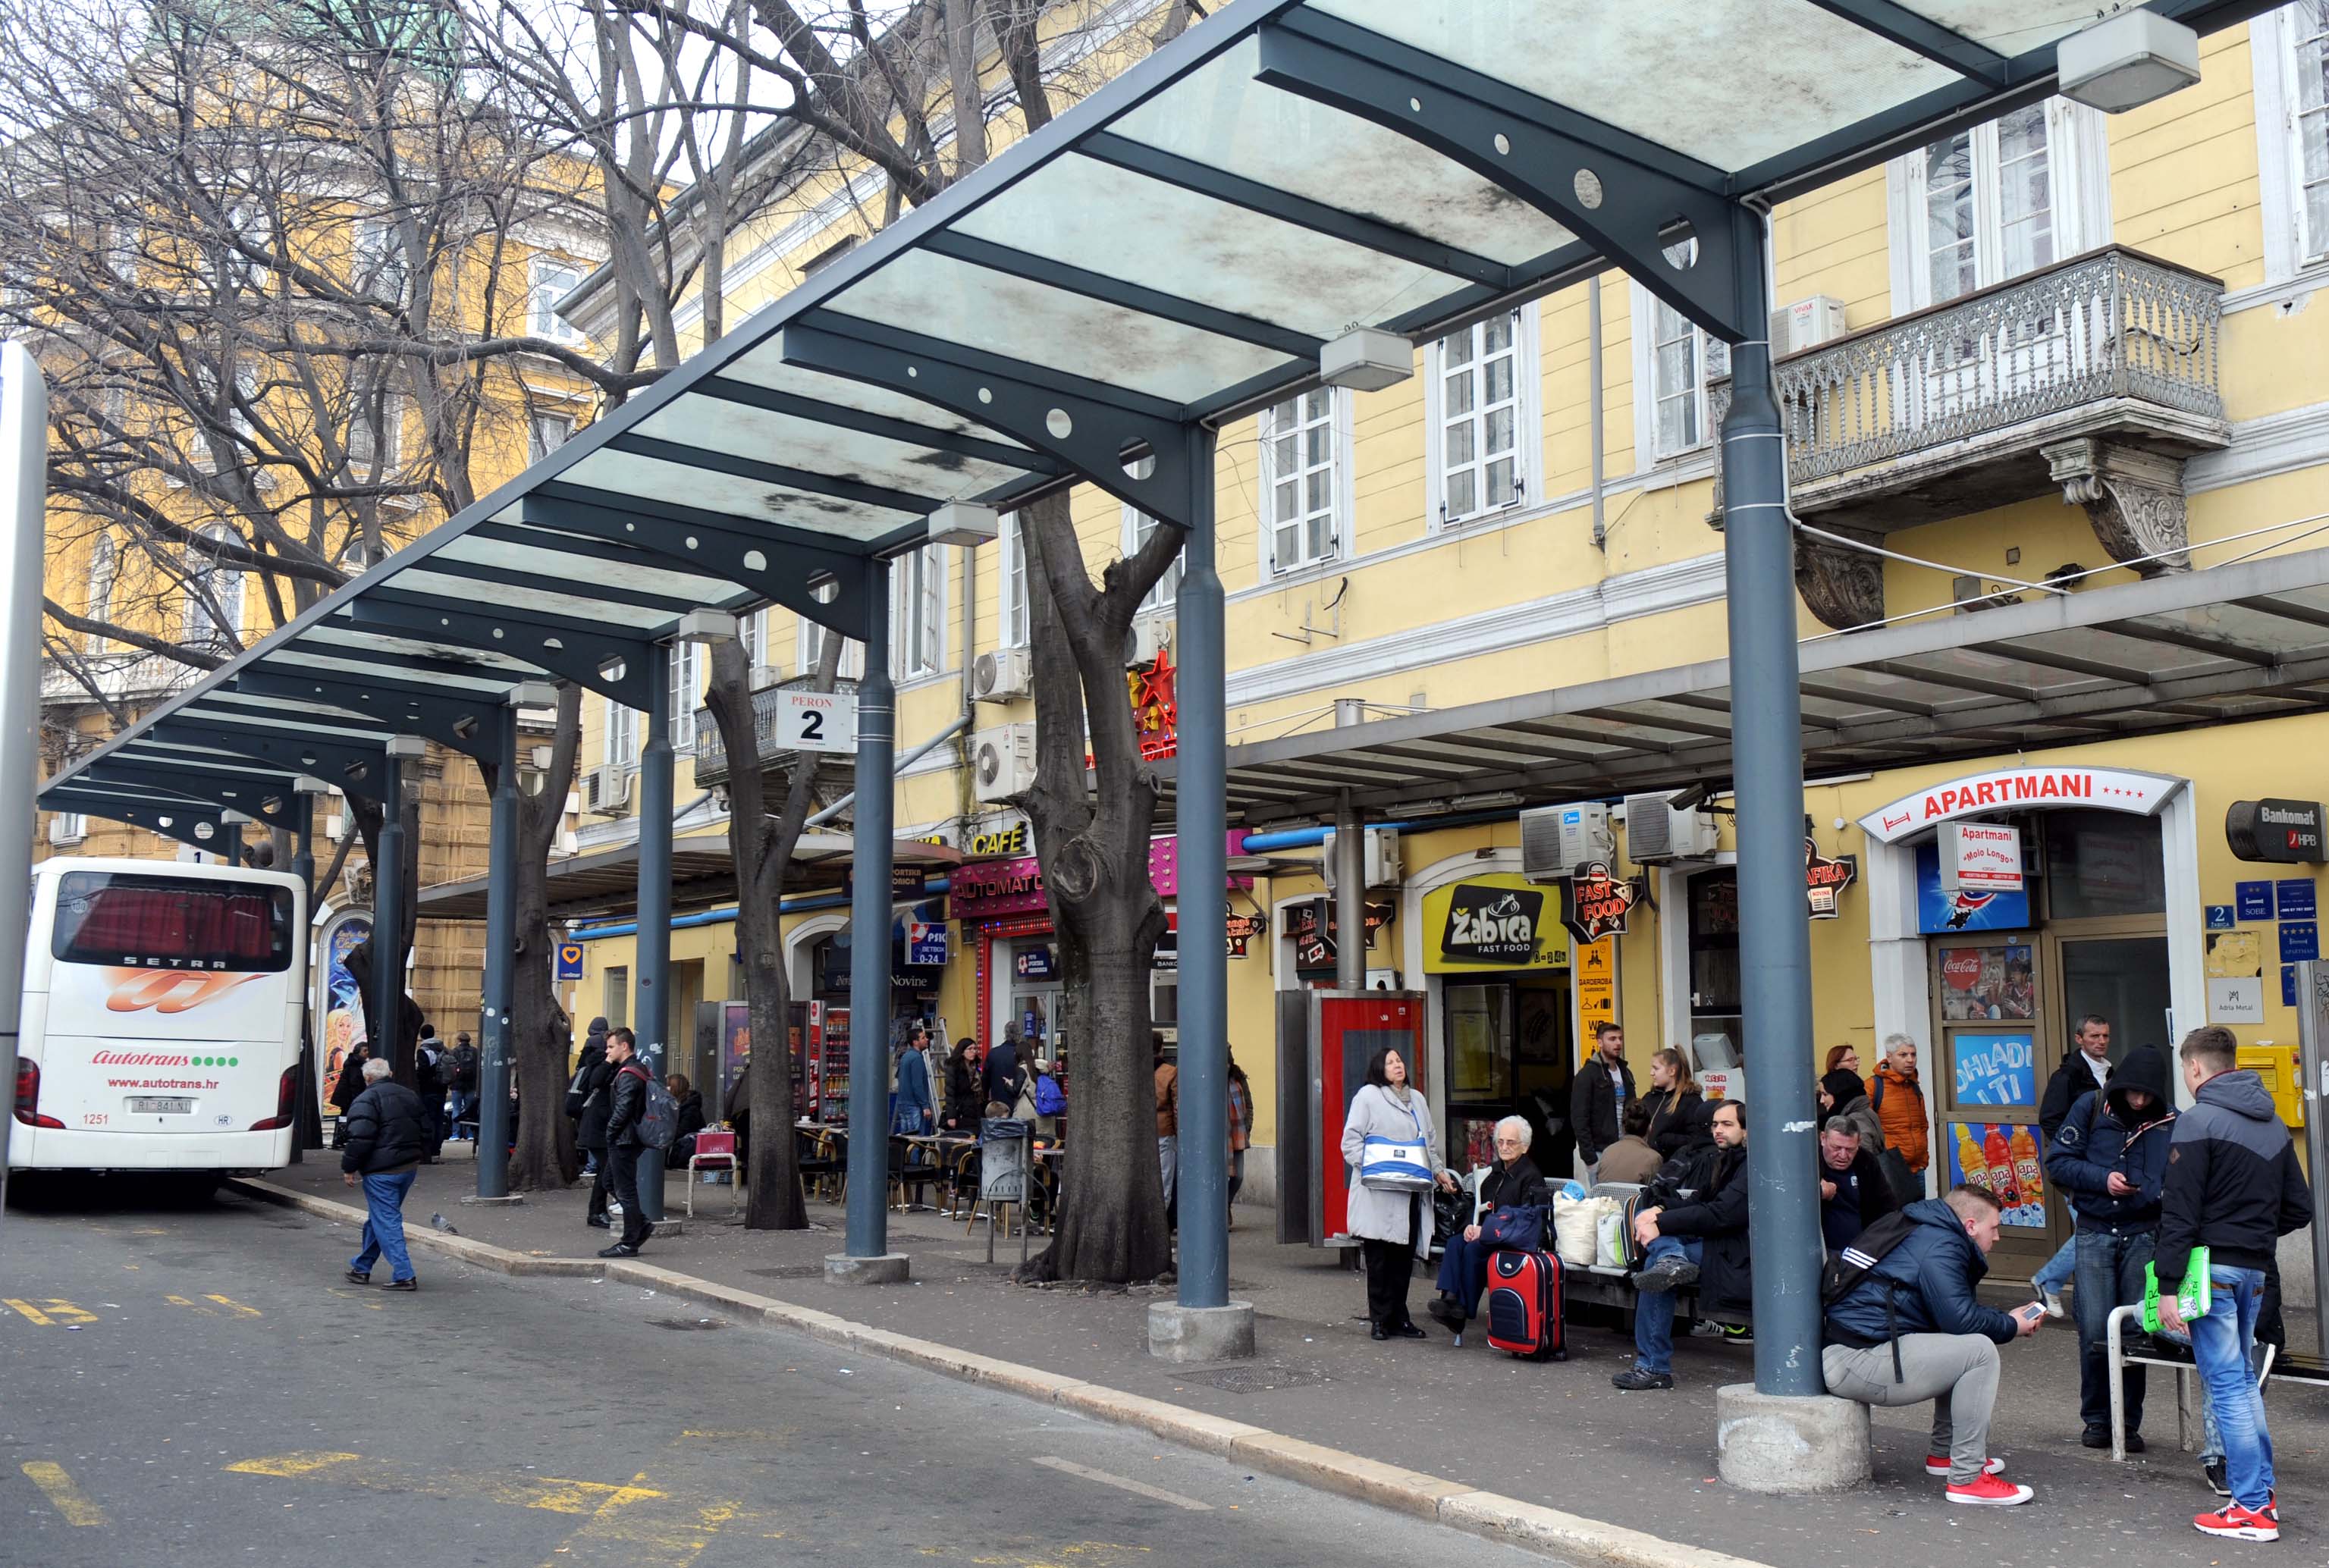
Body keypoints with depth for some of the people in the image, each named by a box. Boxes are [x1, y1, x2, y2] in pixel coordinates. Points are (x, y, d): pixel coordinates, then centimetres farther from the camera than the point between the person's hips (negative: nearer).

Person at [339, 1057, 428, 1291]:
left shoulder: (366, 1100, -11)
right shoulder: (410, 1096, 14)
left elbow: (360, 1139, -19)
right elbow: (425, 1132, 18)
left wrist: (349, 1168, -9)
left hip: (382, 1172, -8)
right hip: (409, 1167, 8)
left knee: (387, 1222, -5)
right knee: (378, 1217, 20)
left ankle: (404, 1275, -10)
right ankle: (362, 1267, 30)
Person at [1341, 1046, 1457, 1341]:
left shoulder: (1417, 1099, 21)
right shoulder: (1368, 1096, 0)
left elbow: (1431, 1141, 27)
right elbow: (1351, 1140, -4)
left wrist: (1439, 1170, 13)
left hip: (1411, 1193, 6)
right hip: (1378, 1194, -6)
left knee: (1405, 1255, 6)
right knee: (1379, 1258, -3)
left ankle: (1398, 1318, 15)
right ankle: (1379, 1319, 6)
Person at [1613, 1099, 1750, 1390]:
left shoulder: (1751, 1166, -8)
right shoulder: (1708, 1159, 18)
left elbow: (1721, 1215, -19)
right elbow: (1672, 1194, 13)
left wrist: (1661, 1223, -20)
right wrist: (1657, 1210, -11)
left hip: (1734, 1254, -8)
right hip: (1696, 1242, 8)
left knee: (1654, 1264, -26)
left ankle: (1654, 1367, -21)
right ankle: (1672, 1260, -36)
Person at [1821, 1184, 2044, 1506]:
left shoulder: (1931, 1236, 22)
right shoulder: (1940, 1247, -11)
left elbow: (1954, 1310, 29)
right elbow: (1959, 1318, -19)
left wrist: (2007, 1318, 21)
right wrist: (2011, 1327, -2)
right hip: (1855, 1361, -11)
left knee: (1961, 1348, 24)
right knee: (1979, 1350, -15)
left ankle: (1943, 1453, 24)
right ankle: (1967, 1479, -13)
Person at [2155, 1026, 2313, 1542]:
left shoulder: (2198, 1121, -12)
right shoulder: (2274, 1122, 11)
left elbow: (2179, 1213, -16)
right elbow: (2299, 1209, 14)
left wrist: (2168, 1286, -14)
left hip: (2212, 1266, -7)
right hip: (2256, 1268, 7)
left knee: (2226, 1383, -3)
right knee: (2241, 1378, 19)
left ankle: (2252, 1509, 0)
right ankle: (2262, 1492, 22)